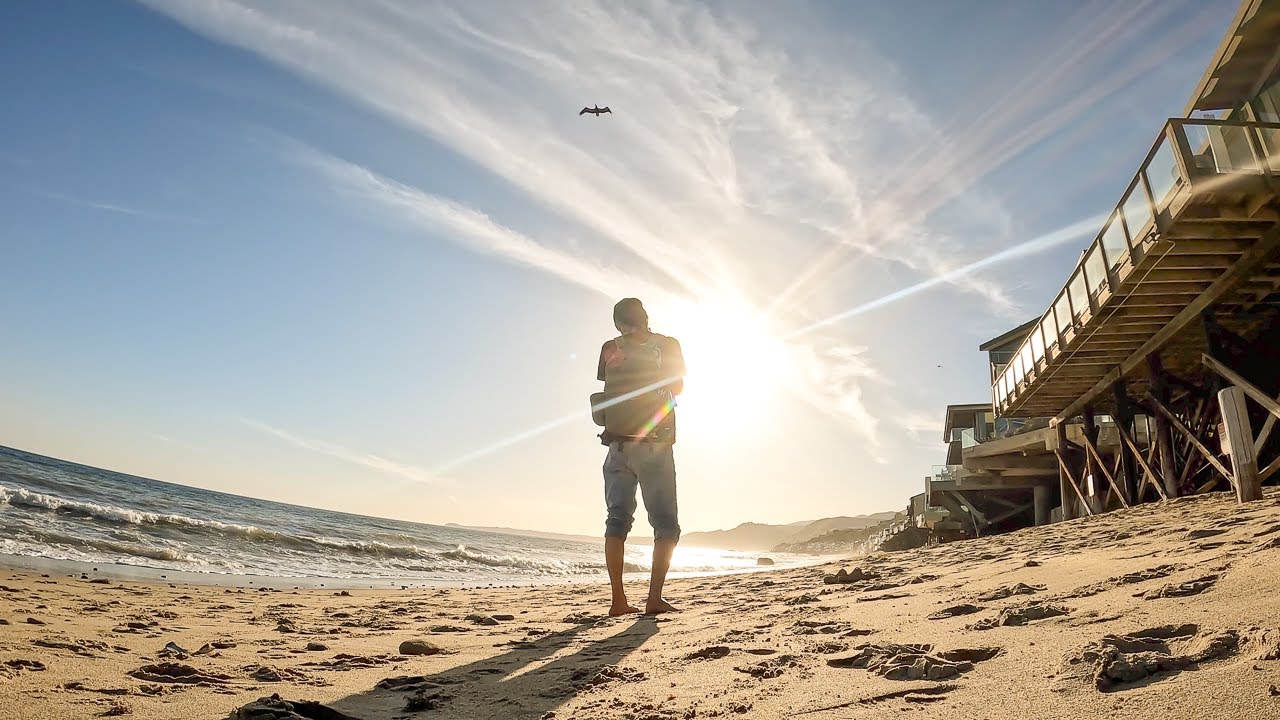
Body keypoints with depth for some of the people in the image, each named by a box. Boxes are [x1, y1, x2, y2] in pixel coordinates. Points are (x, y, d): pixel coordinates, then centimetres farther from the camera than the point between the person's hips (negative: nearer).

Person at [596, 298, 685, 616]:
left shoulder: (610, 349, 6)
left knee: (617, 520, 7)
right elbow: (678, 387, 7)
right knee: (666, 524, 3)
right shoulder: (668, 345, 0)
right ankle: (655, 598, -8)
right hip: (654, 446, -3)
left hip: (618, 445, 3)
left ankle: (618, 600, 1)